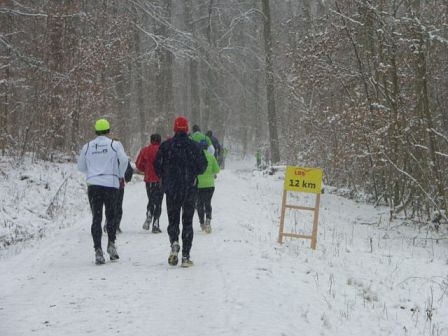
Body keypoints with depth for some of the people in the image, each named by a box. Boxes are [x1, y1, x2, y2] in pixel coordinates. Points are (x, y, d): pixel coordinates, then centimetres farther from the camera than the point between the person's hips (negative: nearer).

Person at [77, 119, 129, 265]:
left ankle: (98, 250, -6)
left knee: (96, 218, 2)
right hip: (111, 184, -2)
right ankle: (111, 243, 5)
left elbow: (81, 166, 15)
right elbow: (124, 160, -11)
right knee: (111, 216, 15)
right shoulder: (115, 144, 0)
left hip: (93, 185, 2)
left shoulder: (87, 147, 8)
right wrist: (120, 175, 6)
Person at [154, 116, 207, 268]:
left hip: (171, 189, 0)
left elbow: (157, 165, -1)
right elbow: (203, 165, 1)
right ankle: (185, 256, 1)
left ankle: (174, 243, -18)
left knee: (173, 220, 12)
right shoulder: (194, 146, -3)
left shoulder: (166, 145, -3)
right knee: (187, 222, 6)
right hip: (190, 189, 0)